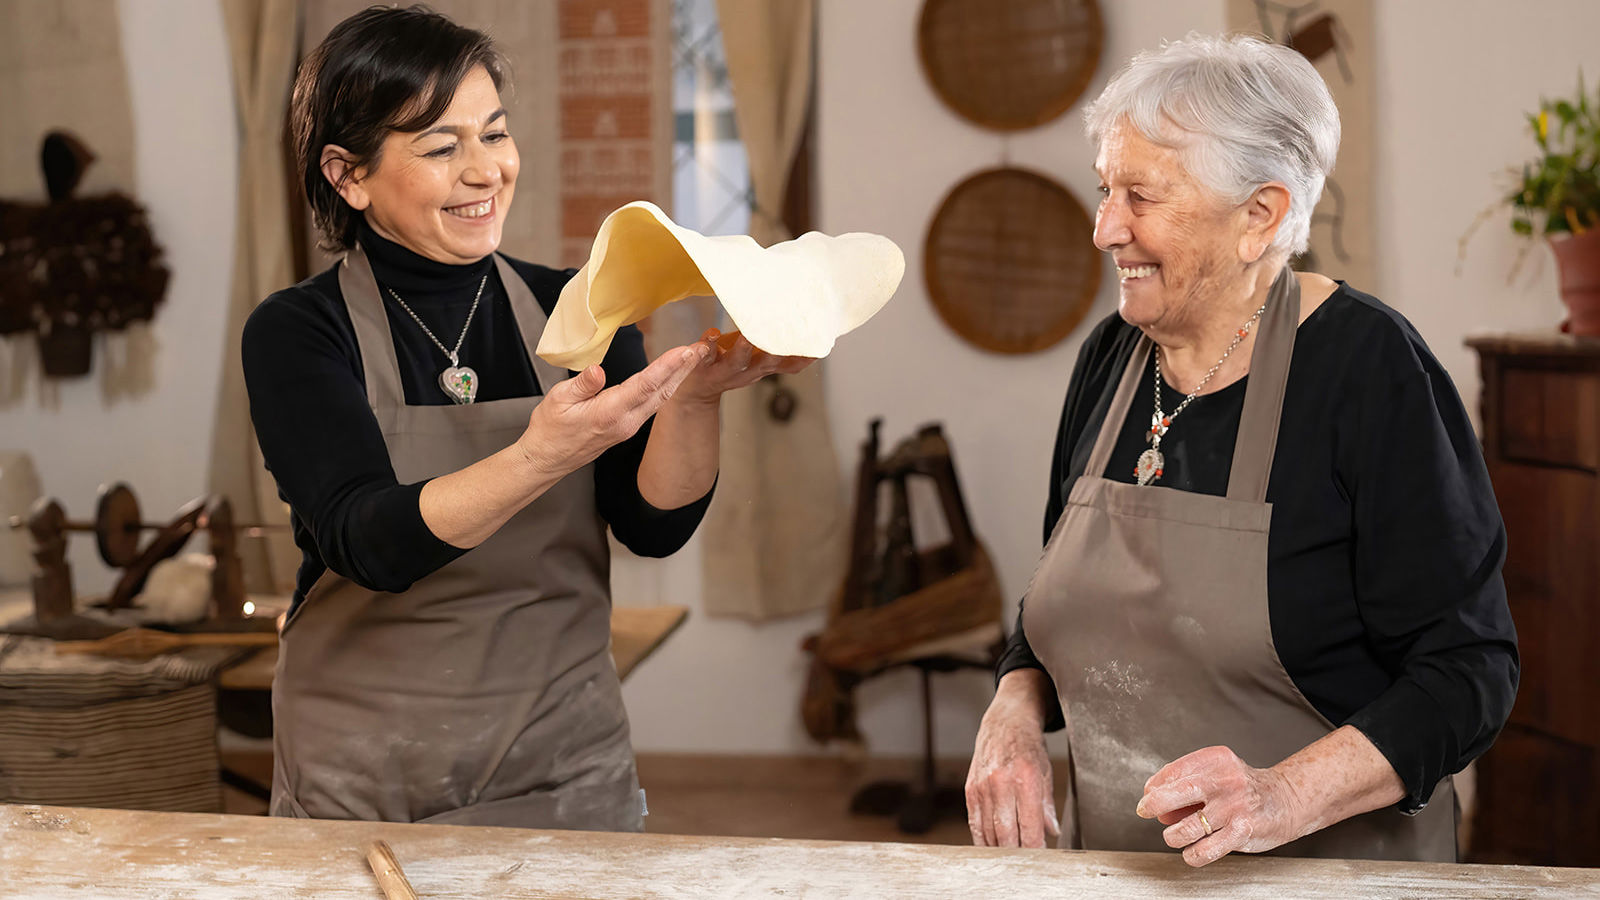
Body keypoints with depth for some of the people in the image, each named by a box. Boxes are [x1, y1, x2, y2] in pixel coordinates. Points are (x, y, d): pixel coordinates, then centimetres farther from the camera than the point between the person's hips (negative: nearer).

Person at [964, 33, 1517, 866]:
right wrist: (1014, 715, -2)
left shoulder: (1368, 367, -12)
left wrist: (1284, 797, -25)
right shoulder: (1110, 359, 5)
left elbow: (1465, 668, -13)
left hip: (1330, 873, -4)